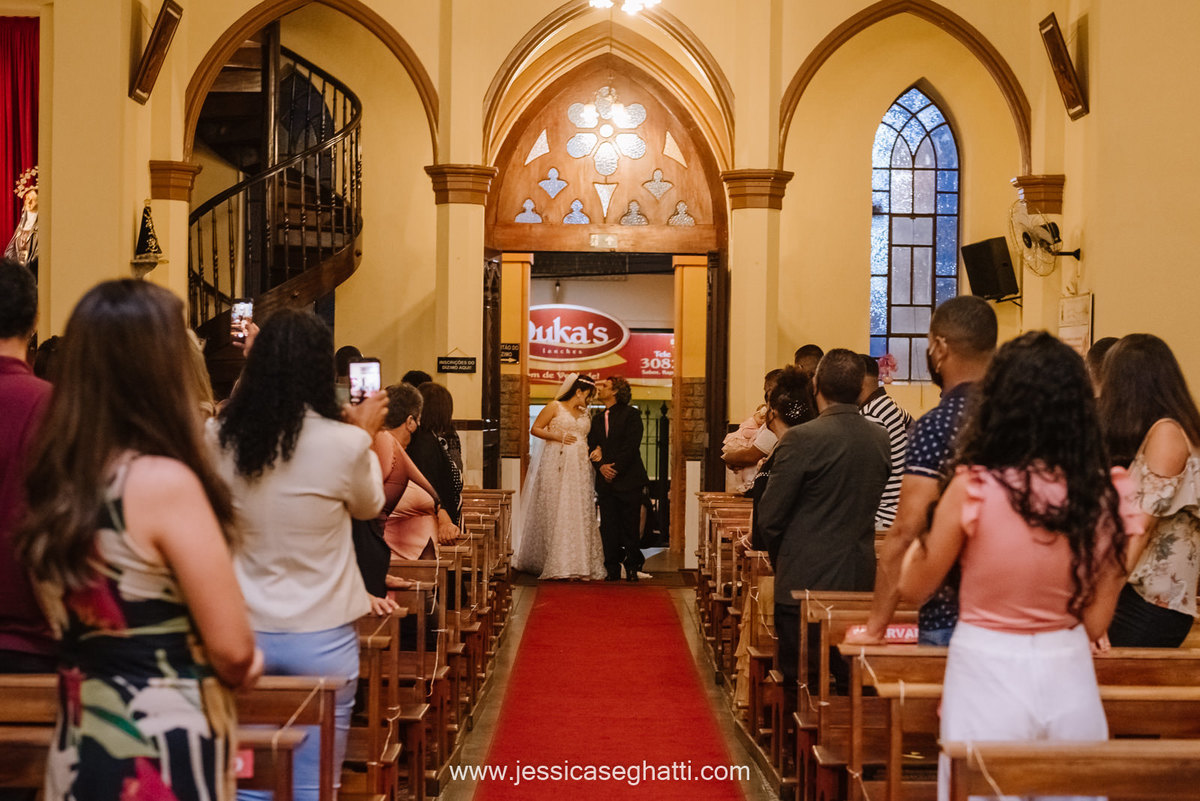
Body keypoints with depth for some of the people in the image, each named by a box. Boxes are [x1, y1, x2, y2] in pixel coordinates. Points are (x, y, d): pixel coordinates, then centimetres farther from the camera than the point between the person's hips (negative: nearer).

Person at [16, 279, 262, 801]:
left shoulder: (55, 478, 2)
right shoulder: (165, 482, -20)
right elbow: (232, 648, -17)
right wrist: (244, 667, 5)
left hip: (77, 745, 7)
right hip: (161, 751, -7)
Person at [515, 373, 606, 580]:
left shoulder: (585, 414, 18)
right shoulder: (554, 407, 2)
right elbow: (535, 429, -1)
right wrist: (557, 436, -11)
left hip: (579, 468, 5)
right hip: (556, 466, -5)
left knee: (579, 514, -1)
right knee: (554, 512, -6)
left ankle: (578, 564, 0)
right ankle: (555, 564, -2)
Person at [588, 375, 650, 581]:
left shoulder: (631, 414, -1)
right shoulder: (597, 419, 17)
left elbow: (632, 446, -10)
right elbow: (591, 447, 12)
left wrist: (616, 468, -14)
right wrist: (601, 466, -6)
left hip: (628, 479, -5)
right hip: (605, 481, 5)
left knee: (630, 526, -1)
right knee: (608, 527, 2)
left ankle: (632, 567, 8)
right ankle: (612, 569, 6)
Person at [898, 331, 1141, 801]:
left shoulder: (974, 488, -16)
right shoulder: (1106, 495, -7)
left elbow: (913, 589, -2)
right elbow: (1096, 622, 2)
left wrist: (917, 543, 16)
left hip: (988, 675, -3)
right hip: (1071, 678, 3)